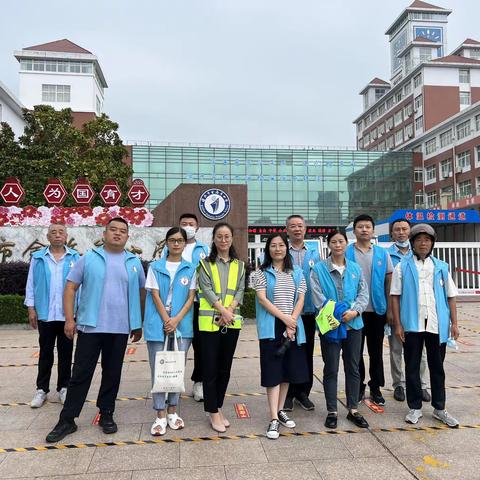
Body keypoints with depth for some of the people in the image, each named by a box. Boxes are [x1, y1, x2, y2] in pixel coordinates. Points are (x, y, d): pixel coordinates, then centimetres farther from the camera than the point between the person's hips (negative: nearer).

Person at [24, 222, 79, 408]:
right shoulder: (38, 258, 3)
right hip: (45, 314, 0)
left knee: (66, 352, 9)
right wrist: (31, 308, 0)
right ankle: (41, 389, 20)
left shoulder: (74, 257, 2)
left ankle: (63, 388, 21)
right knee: (45, 352, 10)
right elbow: (31, 284, 5)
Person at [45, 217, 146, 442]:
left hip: (120, 329, 2)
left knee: (112, 373, 11)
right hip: (90, 326, -1)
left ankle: (106, 414, 26)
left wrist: (139, 324, 10)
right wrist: (69, 319, -6)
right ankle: (67, 420, 16)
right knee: (81, 373, 4)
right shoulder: (89, 258, 1)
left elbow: (142, 292, 12)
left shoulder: (134, 262, 7)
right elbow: (70, 287, 1)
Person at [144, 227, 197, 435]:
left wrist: (177, 320, -10)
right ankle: (160, 416, 10)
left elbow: (191, 297, 2)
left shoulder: (190, 269, 7)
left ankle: (172, 411, 21)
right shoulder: (155, 267, 4)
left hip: (182, 324, 1)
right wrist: (166, 320, -9)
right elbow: (155, 295, -1)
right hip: (158, 324, -1)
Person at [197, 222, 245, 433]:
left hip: (232, 322, 3)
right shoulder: (205, 264, 3)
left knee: (225, 368, 11)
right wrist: (222, 310, -19)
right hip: (210, 321, -3)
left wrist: (230, 310, -13)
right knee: (210, 368, 0)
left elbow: (240, 290, 3)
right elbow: (207, 289, -8)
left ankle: (218, 408, 25)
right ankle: (213, 412, 11)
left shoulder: (239, 265, 12)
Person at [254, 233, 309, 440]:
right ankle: (274, 419, 0)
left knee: (288, 370, 11)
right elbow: (262, 299, -9)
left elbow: (300, 299, 3)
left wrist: (292, 323, -10)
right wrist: (284, 318, -14)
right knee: (273, 372, -3)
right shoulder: (262, 273, 0)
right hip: (271, 327, -3)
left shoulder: (297, 272, 9)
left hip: (293, 327, 4)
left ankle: (280, 410, 27)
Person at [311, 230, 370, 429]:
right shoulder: (319, 269, -2)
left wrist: (354, 311, -15)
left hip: (353, 324, 3)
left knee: (353, 368, 12)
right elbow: (317, 296, -10)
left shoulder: (355, 269, 8)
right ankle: (332, 411, 16)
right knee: (331, 369, 4)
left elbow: (363, 294, 3)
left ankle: (353, 410, 24)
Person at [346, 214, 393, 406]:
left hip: (377, 310, 2)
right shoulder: (346, 253, -2)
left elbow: (389, 282, 6)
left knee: (376, 351, 12)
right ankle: (358, 387, 24)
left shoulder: (382, 254, 5)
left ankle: (376, 388, 26)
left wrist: (390, 309, 3)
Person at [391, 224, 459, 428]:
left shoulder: (441, 267, 7)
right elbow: (395, 296, -2)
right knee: (412, 367, 8)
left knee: (437, 366, 13)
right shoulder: (402, 267, 0)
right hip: (412, 325, -2)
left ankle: (439, 408, 26)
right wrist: (397, 324, -6)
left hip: (437, 325, 2)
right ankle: (415, 407, 21)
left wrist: (454, 322, 4)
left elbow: (451, 296, 9)